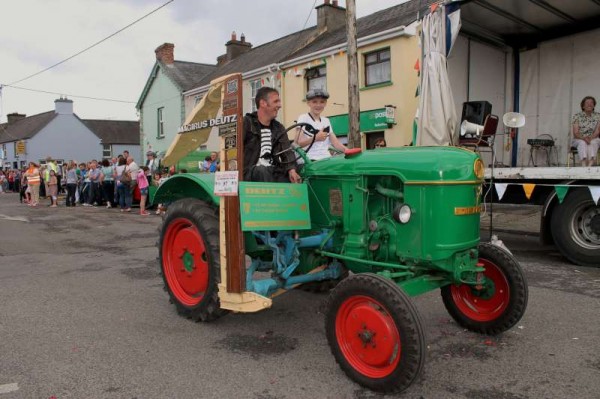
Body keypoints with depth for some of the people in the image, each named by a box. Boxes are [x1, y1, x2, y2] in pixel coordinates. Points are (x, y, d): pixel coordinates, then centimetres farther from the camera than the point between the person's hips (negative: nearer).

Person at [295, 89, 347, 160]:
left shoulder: (326, 120, 19)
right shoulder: (303, 118, 2)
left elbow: (335, 142, 11)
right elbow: (298, 143, -9)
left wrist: (347, 150, -8)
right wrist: (315, 138, -23)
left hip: (326, 159, 6)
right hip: (310, 161, -5)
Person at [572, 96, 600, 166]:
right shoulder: (577, 116, 2)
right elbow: (575, 133, -6)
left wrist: (590, 138, -24)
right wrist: (584, 138, -26)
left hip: (593, 139, 1)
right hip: (579, 140, -1)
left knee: (593, 142, -35)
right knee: (582, 143, -36)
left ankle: (590, 163, -55)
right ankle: (584, 162, -56)